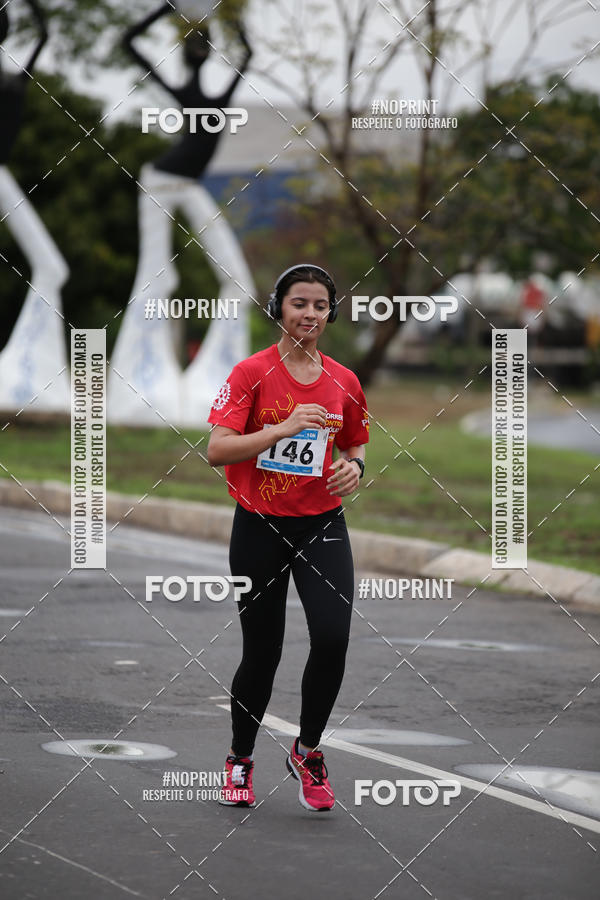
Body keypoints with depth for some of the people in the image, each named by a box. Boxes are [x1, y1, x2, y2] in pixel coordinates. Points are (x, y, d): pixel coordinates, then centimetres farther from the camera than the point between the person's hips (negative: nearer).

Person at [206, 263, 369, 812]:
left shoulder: (344, 382, 5)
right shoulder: (252, 373, -7)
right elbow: (216, 450, -15)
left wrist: (355, 466, -2)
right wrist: (283, 428, -24)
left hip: (322, 527, 2)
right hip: (259, 529, -2)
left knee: (333, 638, -17)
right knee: (262, 653, 5)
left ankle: (308, 751, 7)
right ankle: (241, 760, 30)